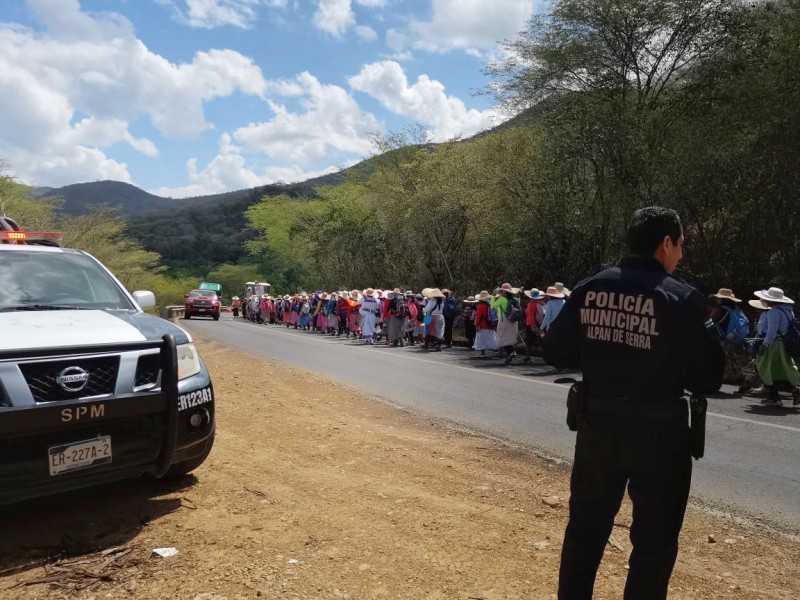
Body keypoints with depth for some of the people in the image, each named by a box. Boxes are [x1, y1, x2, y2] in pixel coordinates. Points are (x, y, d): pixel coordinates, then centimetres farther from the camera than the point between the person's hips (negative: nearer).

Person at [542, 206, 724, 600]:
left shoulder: (589, 288, -2)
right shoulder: (681, 297, -13)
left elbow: (554, 352, 2)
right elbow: (707, 380, -10)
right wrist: (669, 368, 8)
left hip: (597, 424, 4)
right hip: (658, 431, -4)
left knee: (586, 526, 20)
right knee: (655, 539, 14)